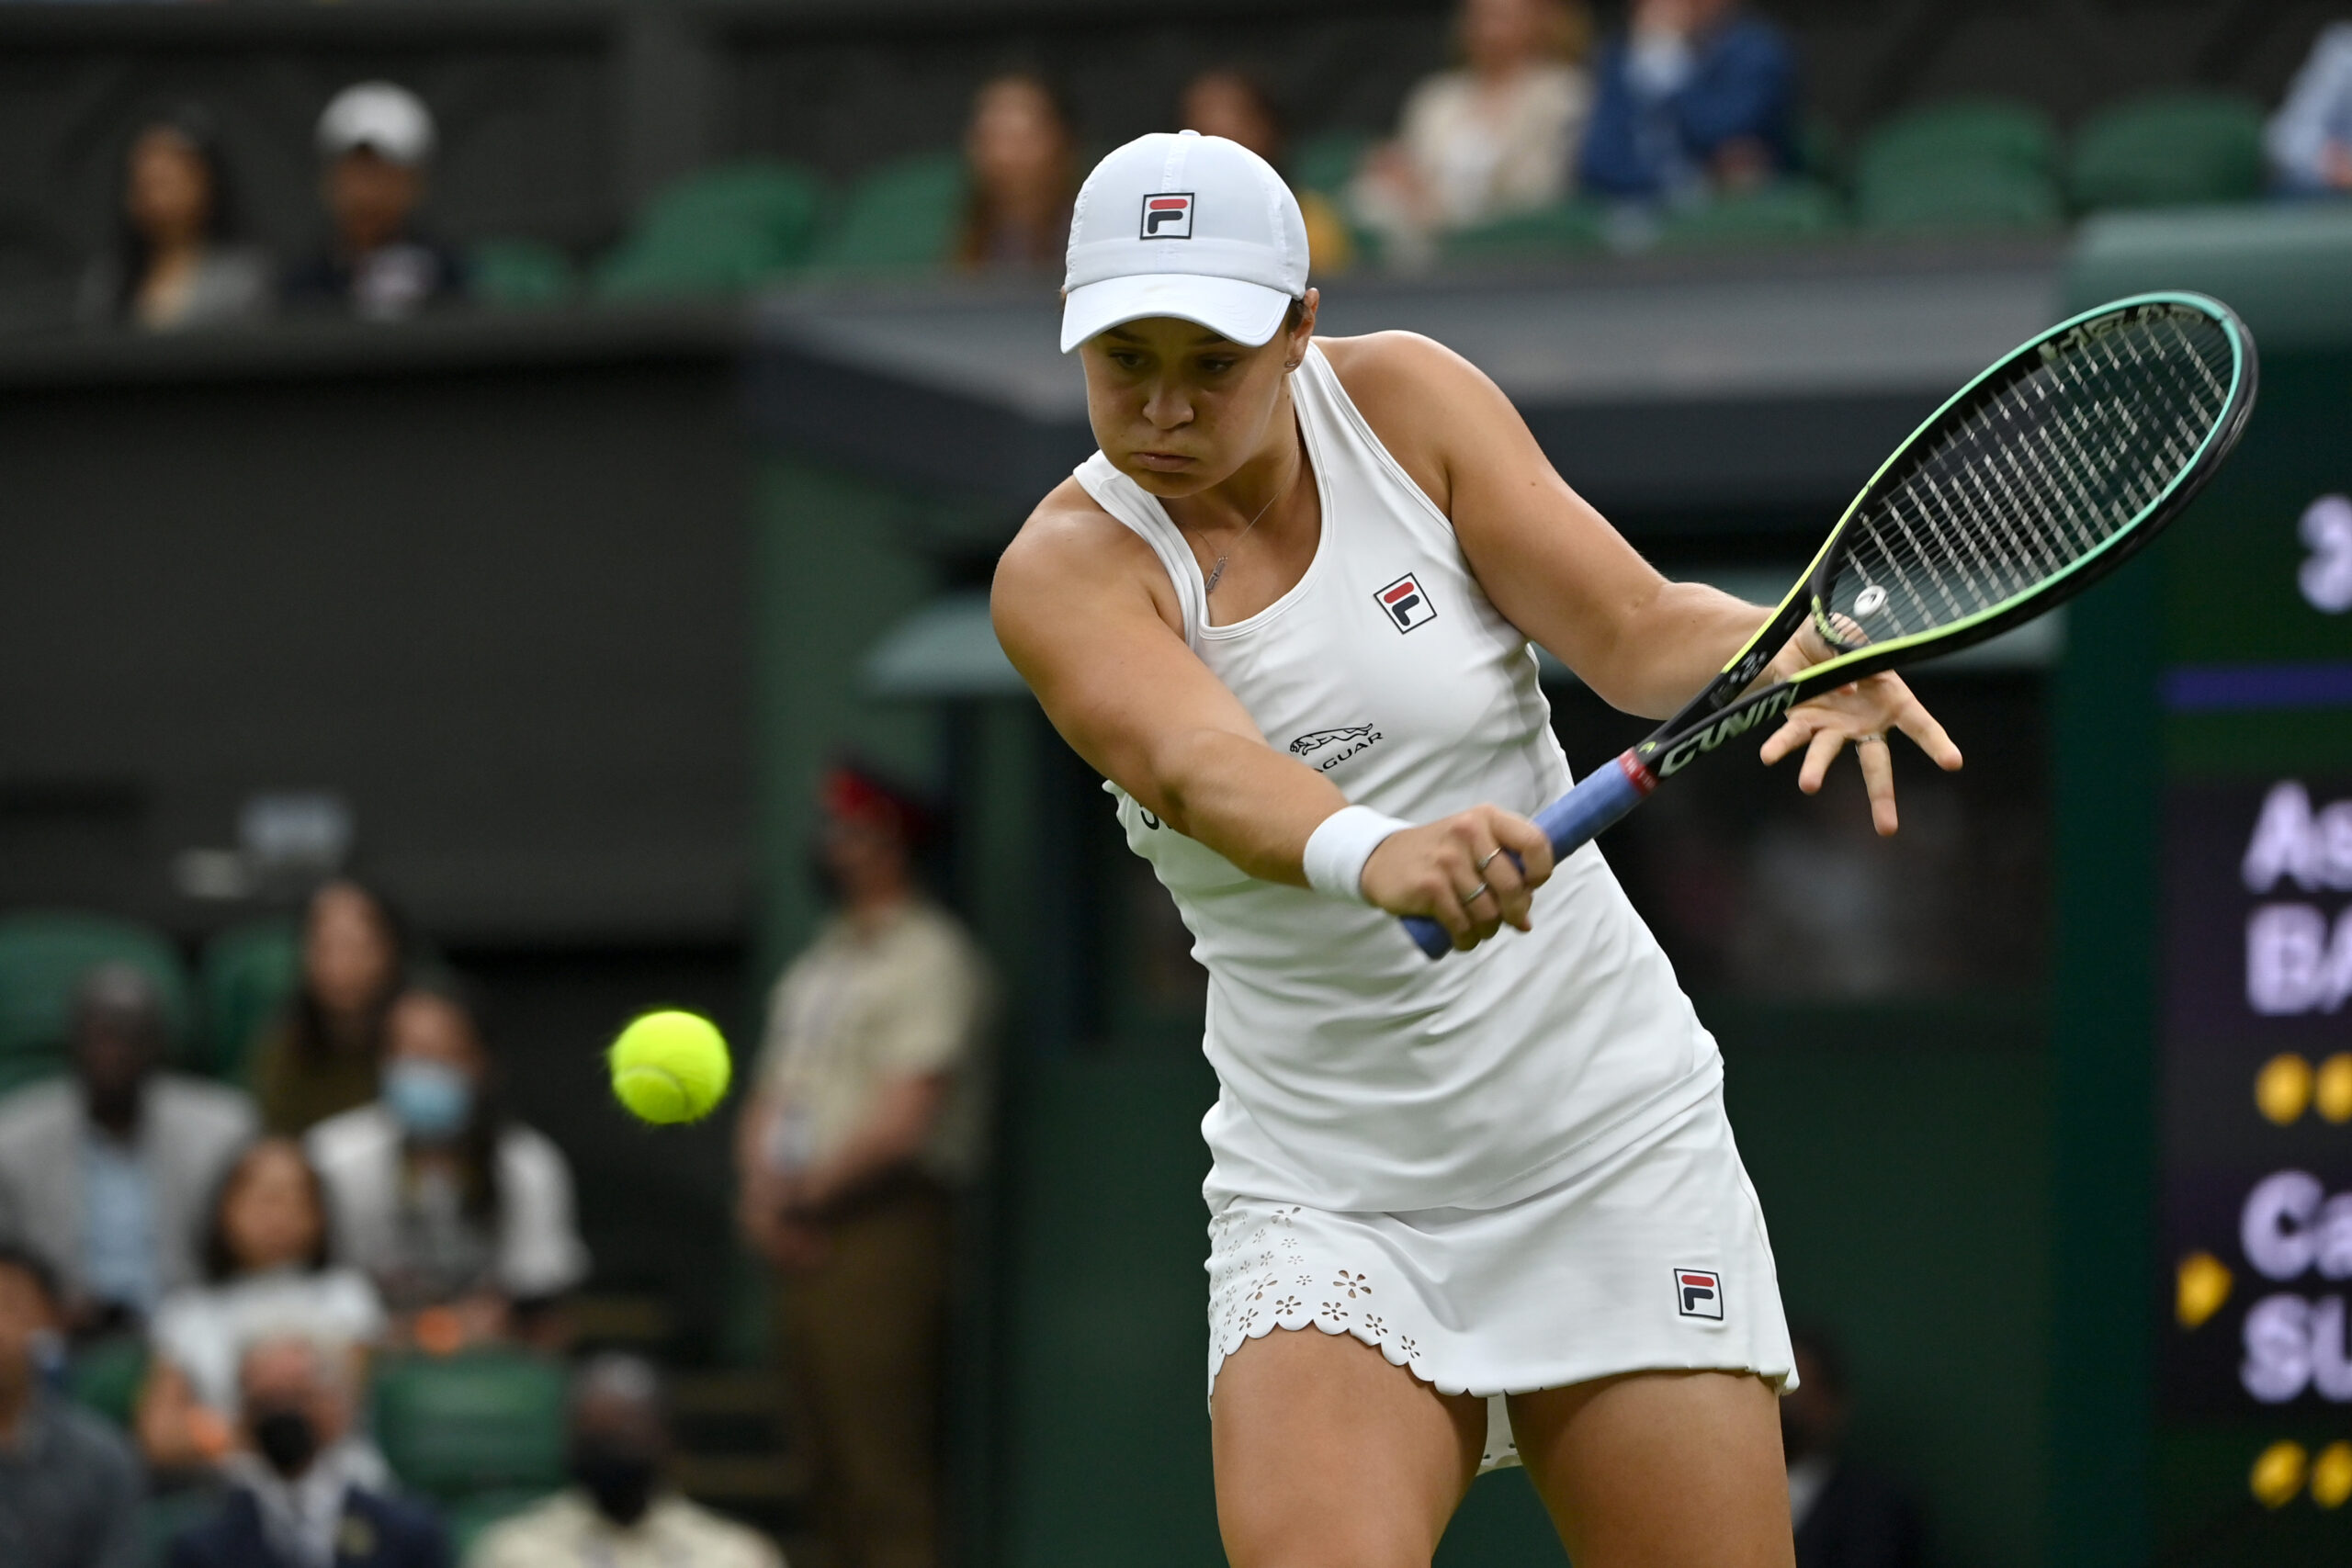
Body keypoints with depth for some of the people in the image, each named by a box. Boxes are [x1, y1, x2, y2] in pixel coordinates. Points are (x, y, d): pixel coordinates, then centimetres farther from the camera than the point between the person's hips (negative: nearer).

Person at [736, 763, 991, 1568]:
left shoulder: (927, 958, -7)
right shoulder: (817, 964, 20)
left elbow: (906, 1115, -14)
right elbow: (772, 1096, 21)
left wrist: (810, 1190, -7)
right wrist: (764, 1189, 2)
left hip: (883, 1223, -9)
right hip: (803, 1238, 9)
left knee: (886, 1467, -13)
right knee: (831, 1465, 9)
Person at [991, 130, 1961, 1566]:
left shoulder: (1401, 400, -3)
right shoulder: (1068, 570, -10)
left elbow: (1635, 629, -9)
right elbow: (1199, 767, -30)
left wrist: (1800, 653, -32)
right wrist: (1374, 854, -51)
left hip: (1616, 1150, 2)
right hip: (1328, 1201, -2)